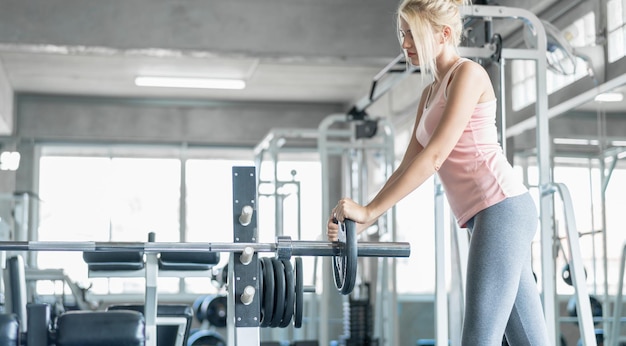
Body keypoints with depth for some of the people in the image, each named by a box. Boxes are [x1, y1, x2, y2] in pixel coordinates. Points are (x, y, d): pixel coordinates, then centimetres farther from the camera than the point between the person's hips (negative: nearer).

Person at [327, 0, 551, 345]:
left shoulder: (467, 73, -5)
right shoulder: (431, 93, 21)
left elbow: (435, 155, -15)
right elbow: (408, 167, 18)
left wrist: (369, 211, -17)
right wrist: (359, 222, 8)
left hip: (501, 207, -9)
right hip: (483, 216, 9)